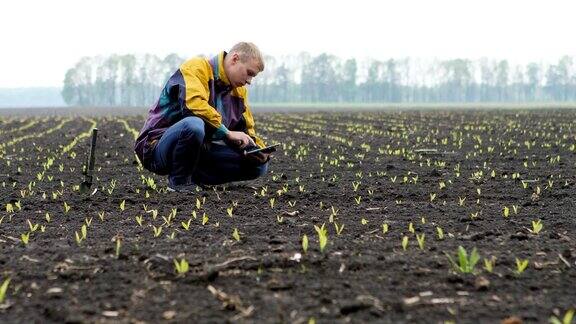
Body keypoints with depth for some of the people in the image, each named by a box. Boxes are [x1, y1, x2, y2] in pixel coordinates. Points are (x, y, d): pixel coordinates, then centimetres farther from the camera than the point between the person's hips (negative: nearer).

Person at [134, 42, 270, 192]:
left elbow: (247, 129, 21)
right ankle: (179, 181, -16)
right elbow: (194, 104, -29)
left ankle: (194, 177, 2)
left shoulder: (239, 91, 14)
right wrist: (227, 133, -25)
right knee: (194, 124, -41)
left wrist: (258, 150, -1)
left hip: (199, 152, 7)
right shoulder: (196, 68, -11)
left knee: (258, 165, -6)